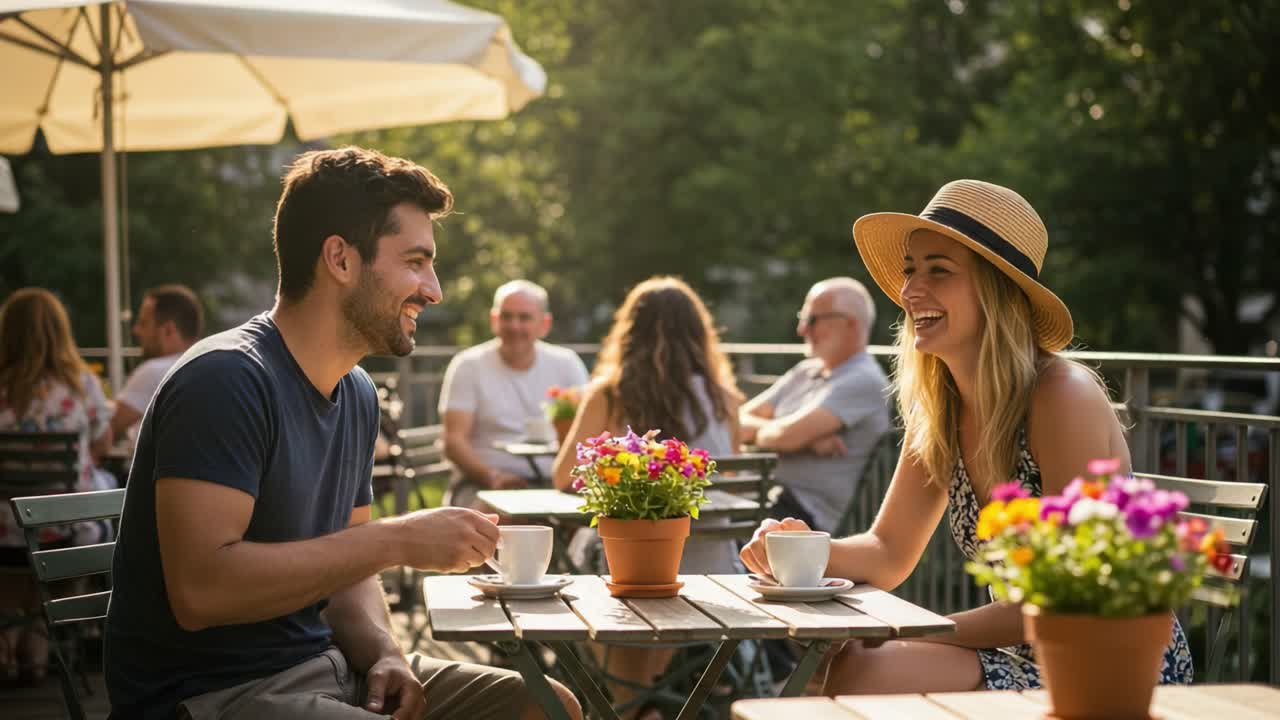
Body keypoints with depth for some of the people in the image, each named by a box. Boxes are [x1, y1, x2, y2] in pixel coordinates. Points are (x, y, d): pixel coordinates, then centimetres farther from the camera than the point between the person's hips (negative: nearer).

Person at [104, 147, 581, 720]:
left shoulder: (357, 395, 10)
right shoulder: (225, 379, -17)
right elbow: (200, 591, -27)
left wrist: (384, 654, -6)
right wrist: (397, 540, -22)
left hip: (323, 663, 9)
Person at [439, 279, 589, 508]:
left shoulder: (567, 364, 12)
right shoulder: (468, 366, 5)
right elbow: (453, 442, -4)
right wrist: (492, 477, -23)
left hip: (553, 485, 3)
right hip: (481, 486, -3)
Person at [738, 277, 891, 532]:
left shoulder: (864, 381, -9)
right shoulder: (805, 372, 18)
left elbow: (789, 435, -21)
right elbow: (739, 421, 9)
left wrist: (759, 433, 2)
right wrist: (806, 438, -8)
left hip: (811, 517, -8)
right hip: (772, 501, 8)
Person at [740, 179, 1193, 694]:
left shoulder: (1063, 398, -19)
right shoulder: (938, 408, 3)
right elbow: (888, 553, 10)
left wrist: (915, 634, -19)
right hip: (1029, 659, 6)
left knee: (862, 675, -24)